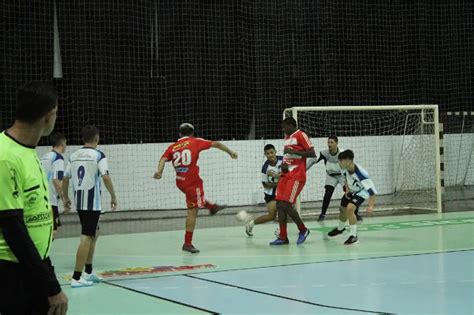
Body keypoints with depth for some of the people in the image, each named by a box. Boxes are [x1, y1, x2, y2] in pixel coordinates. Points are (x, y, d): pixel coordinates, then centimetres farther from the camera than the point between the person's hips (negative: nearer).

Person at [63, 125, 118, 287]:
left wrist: (66, 198, 24)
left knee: (94, 233, 21)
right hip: (92, 202, -7)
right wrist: (113, 197, -10)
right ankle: (77, 277, -10)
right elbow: (105, 177, -18)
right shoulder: (98, 155, -8)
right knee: (87, 237, -6)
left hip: (79, 201, 7)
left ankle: (89, 271, 26)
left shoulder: (74, 156, 9)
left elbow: (65, 178, 13)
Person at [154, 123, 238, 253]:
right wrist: (230, 152, 21)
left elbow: (163, 159, -8)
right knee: (192, 211, -2)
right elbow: (216, 144, 9)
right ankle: (188, 243, -3)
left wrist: (159, 172, -22)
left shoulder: (173, 147, 10)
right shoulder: (195, 142, 3)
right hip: (192, 181, -5)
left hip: (180, 181, 5)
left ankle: (211, 207, 54)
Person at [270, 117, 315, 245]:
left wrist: (293, 151, -18)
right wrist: (283, 164, 8)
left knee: (286, 205, -14)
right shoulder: (287, 137, 19)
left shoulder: (300, 135, -7)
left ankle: (303, 230, 6)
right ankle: (283, 237, 5)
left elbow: (312, 154, -14)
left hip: (297, 175, -9)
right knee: (279, 205, 0)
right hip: (286, 174, 9)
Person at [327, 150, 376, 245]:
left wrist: (371, 206, -47)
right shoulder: (344, 168, -22)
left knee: (350, 208, -27)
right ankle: (340, 228, 52)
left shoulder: (360, 173, -41)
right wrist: (347, 189, -1)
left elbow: (371, 190, -39)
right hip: (351, 191, 7)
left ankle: (354, 236, -16)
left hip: (361, 193, -7)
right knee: (342, 209, 20)